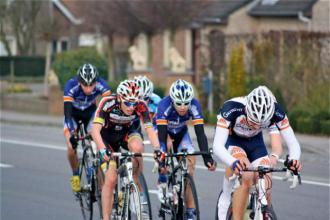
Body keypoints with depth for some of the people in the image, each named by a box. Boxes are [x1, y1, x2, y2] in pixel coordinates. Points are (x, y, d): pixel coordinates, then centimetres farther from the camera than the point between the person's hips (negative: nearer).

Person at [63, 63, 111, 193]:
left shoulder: (101, 84, -32)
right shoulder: (71, 86, -36)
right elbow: (67, 112, -41)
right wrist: (71, 134, -52)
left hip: (90, 111, 1)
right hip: (74, 113, -1)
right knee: (71, 147, -16)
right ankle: (75, 175, 10)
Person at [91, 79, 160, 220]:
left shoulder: (140, 106, -27)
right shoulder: (108, 103, -33)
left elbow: (149, 130, -31)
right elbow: (95, 130, -39)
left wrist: (157, 149, -48)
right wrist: (102, 149, -55)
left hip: (128, 132, 1)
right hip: (108, 136, -1)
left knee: (137, 147, -35)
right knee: (111, 179, -13)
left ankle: (135, 184, -12)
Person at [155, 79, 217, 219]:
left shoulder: (194, 105, -32)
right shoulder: (164, 105, -38)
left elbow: (200, 133, -35)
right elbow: (162, 134, -41)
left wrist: (207, 158, -44)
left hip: (180, 132, 2)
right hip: (164, 130, -2)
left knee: (190, 160, -17)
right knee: (166, 146, -35)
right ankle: (162, 182, -12)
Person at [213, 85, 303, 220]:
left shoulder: (276, 112, -30)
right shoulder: (231, 108, -38)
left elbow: (293, 144, -25)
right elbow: (217, 145, -44)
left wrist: (293, 160, -48)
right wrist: (233, 162, -64)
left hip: (256, 143, 3)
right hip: (233, 142, -3)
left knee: (265, 189, -14)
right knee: (246, 176, -31)